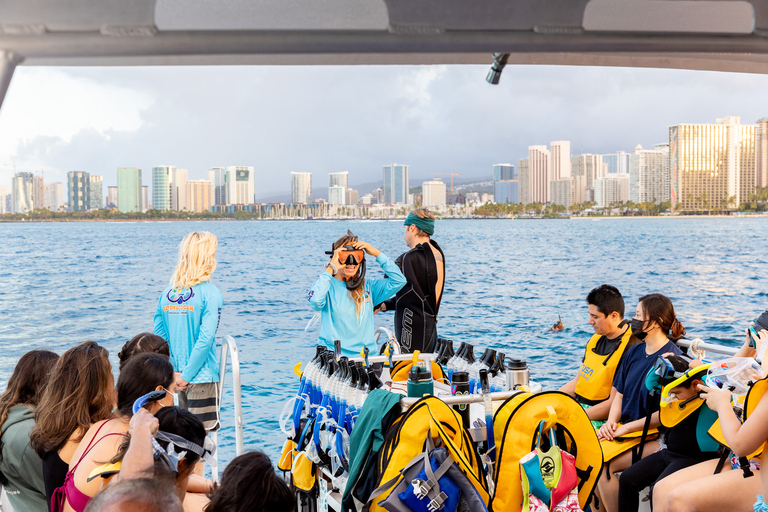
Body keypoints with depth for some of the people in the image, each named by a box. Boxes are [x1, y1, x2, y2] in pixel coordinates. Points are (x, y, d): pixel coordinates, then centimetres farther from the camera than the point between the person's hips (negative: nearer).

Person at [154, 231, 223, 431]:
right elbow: (205, 339, -18)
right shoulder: (210, 293, -11)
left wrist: (173, 372, 3)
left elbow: (159, 337, 4)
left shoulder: (166, 294, 6)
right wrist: (186, 375, -12)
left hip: (179, 378, 6)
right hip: (202, 377, -6)